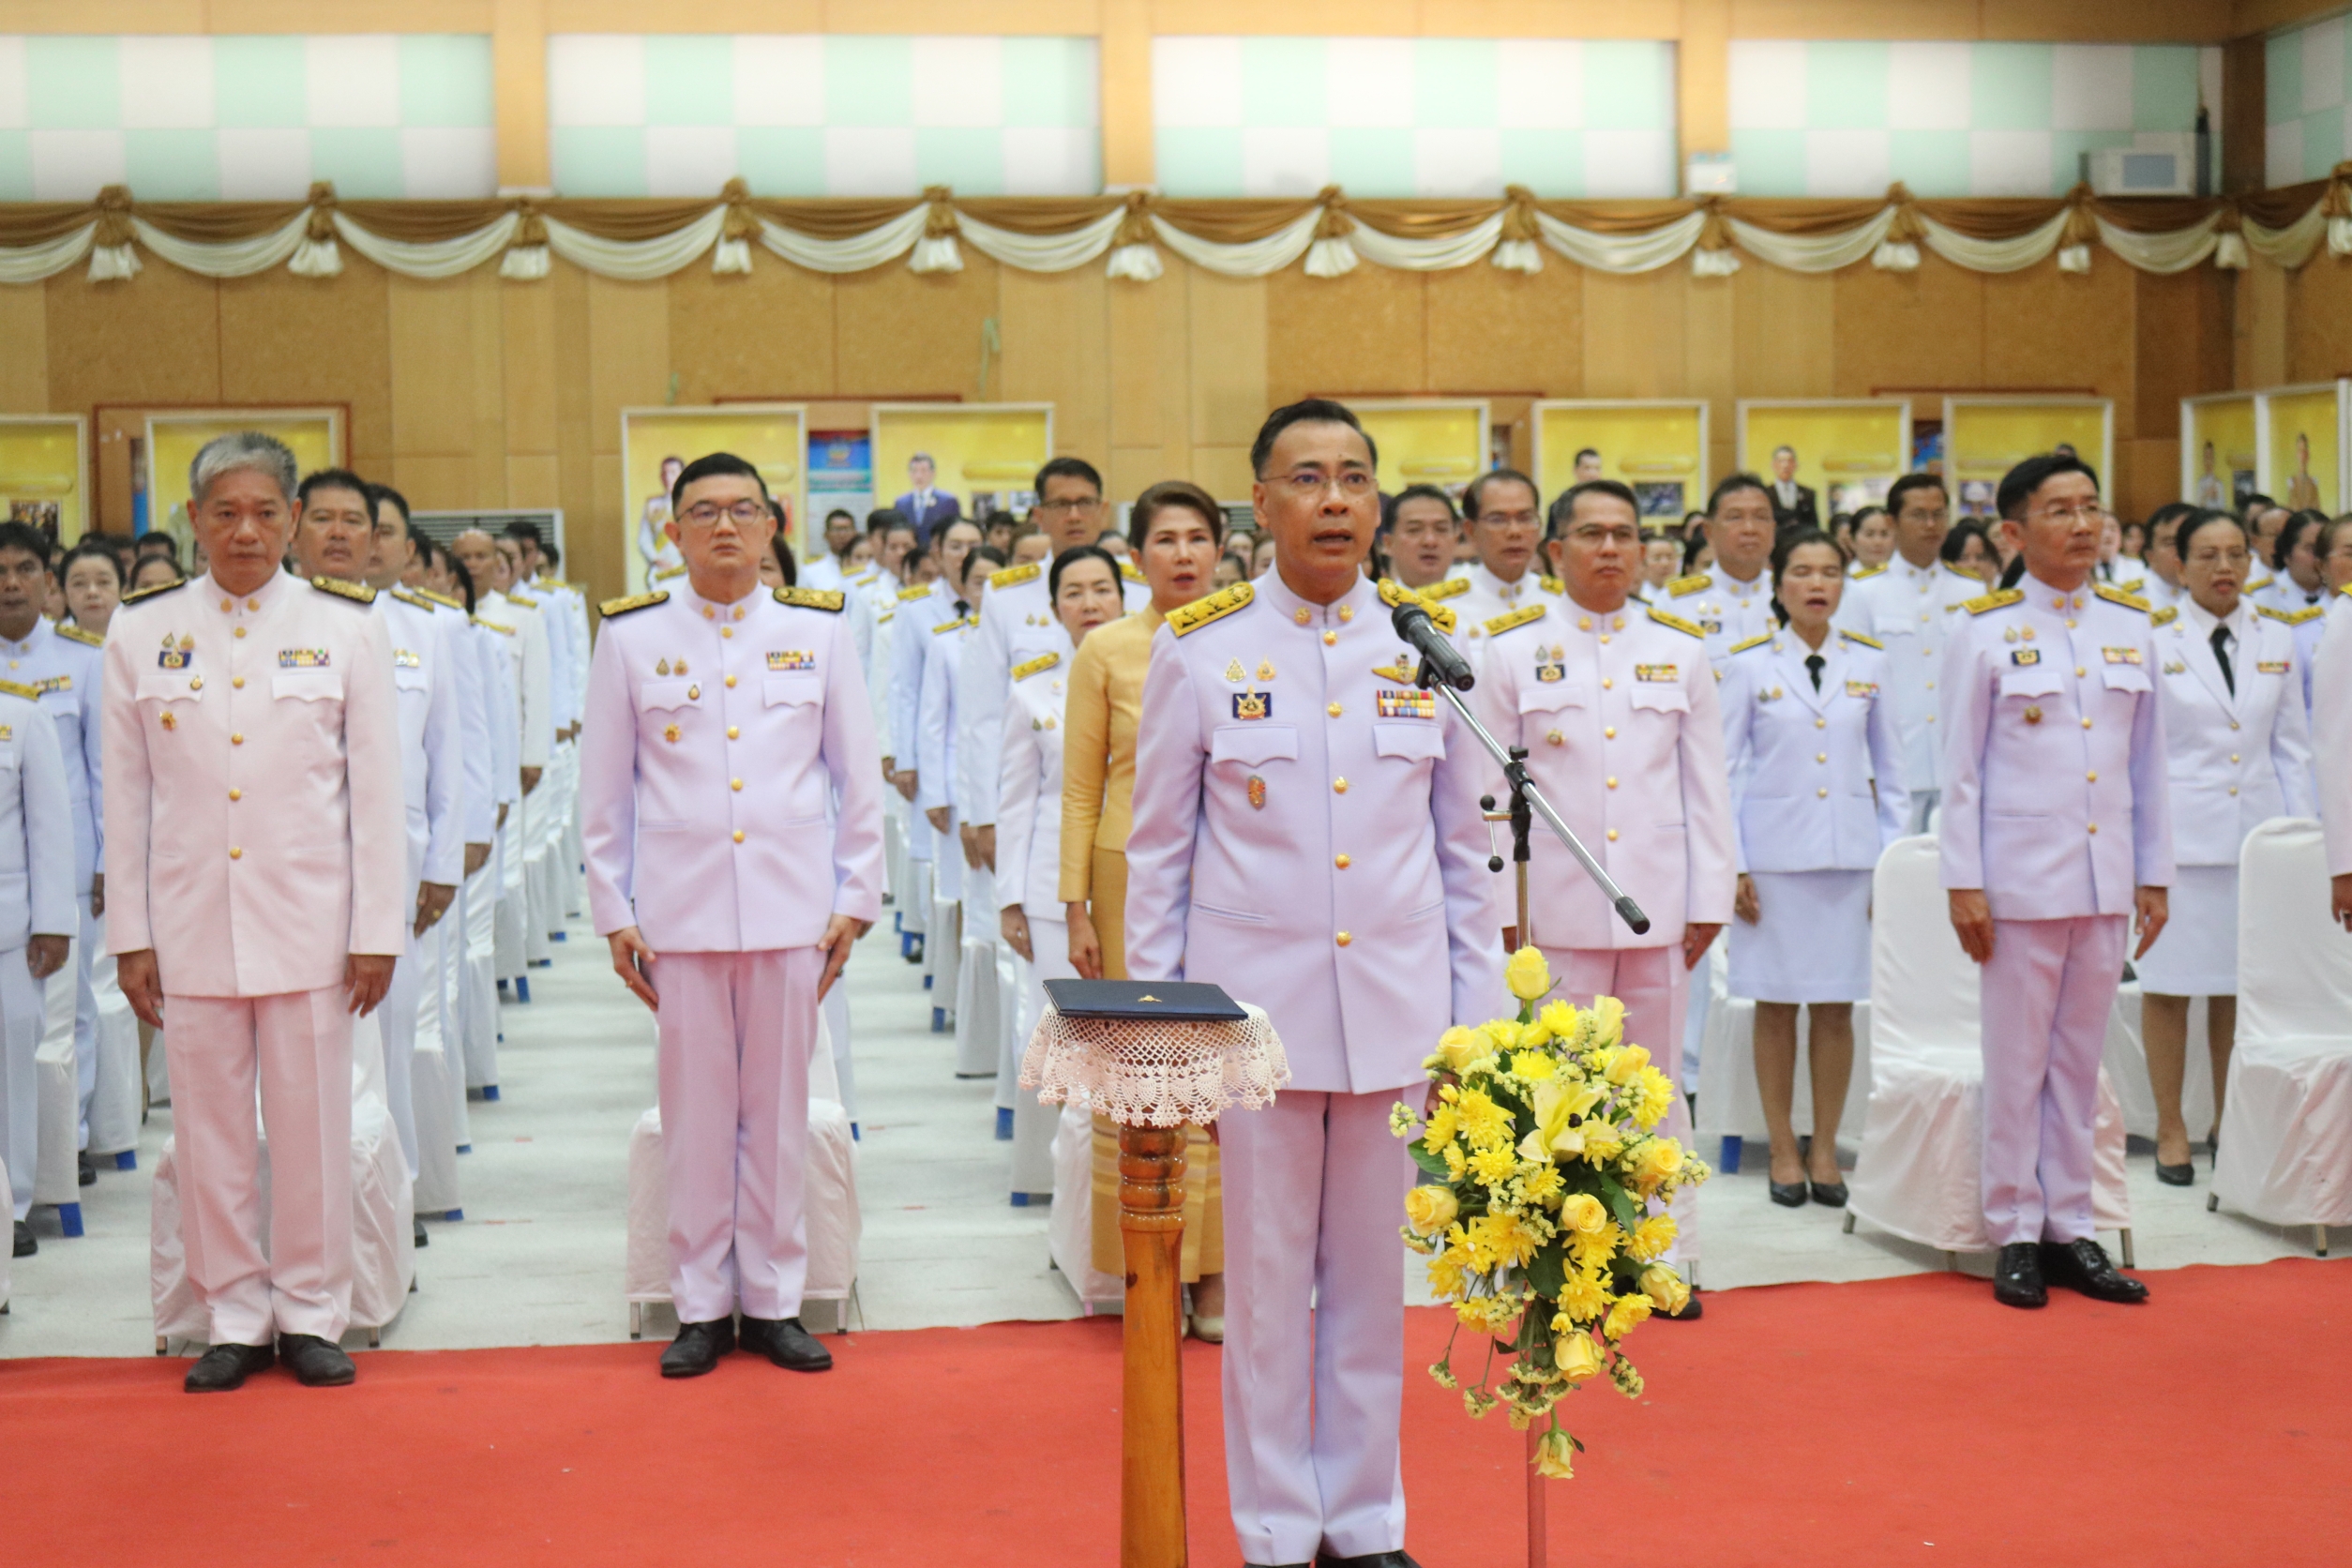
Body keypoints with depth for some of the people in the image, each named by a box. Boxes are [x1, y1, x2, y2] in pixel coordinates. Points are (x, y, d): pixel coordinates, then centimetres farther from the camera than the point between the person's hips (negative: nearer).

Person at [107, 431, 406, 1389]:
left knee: (313, 1126, 4)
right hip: (190, 923, 1)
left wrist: (378, 931, -3)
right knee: (210, 1129, 7)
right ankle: (235, 1319, 20)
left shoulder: (345, 629, 2)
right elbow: (125, 796, 7)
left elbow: (378, 791, 1)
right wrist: (129, 935, 3)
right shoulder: (140, 634, 5)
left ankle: (311, 1312, 18)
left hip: (307, 917, -1)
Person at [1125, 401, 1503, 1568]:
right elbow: (1158, 846, 3)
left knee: (1370, 1272, 10)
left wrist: (1475, 1009, 7)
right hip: (1254, 1000, -2)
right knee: (1267, 1275, 6)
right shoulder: (1198, 648, -1)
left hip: (1396, 1004, 2)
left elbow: (1463, 842, 10)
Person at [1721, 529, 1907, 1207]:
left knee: (1837, 1007, 3)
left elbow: (1891, 769, 11)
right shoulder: (1749, 663, 2)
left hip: (1849, 854, 2)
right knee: (1775, 1005, 2)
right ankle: (1784, 1153, 12)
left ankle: (1825, 1151, 14)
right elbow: (1723, 769, 3)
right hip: (1773, 854, -2)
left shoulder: (1871, 662, 8)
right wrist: (1732, 865, -3)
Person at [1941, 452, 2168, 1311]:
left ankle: (2069, 1228, 18)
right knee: (2017, 1060, 2)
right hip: (2021, 877, -4)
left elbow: (2148, 762, 11)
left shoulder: (2131, 627, 8)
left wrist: (2154, 873, 9)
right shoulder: (1984, 632, -3)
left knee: (2080, 1058, 10)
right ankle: (2015, 1233, 12)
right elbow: (1960, 767, -3)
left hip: (2106, 878, 4)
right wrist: (1963, 883, -7)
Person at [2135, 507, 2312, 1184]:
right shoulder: (2152, 638, -2)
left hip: (2257, 831, 3)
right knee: (2169, 983, 0)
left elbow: (2291, 746, 13)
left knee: (2242, 987, 6)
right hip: (2179, 832, -3)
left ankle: (2232, 1128, 18)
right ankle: (2170, 1132, 10)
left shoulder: (2277, 638, 9)